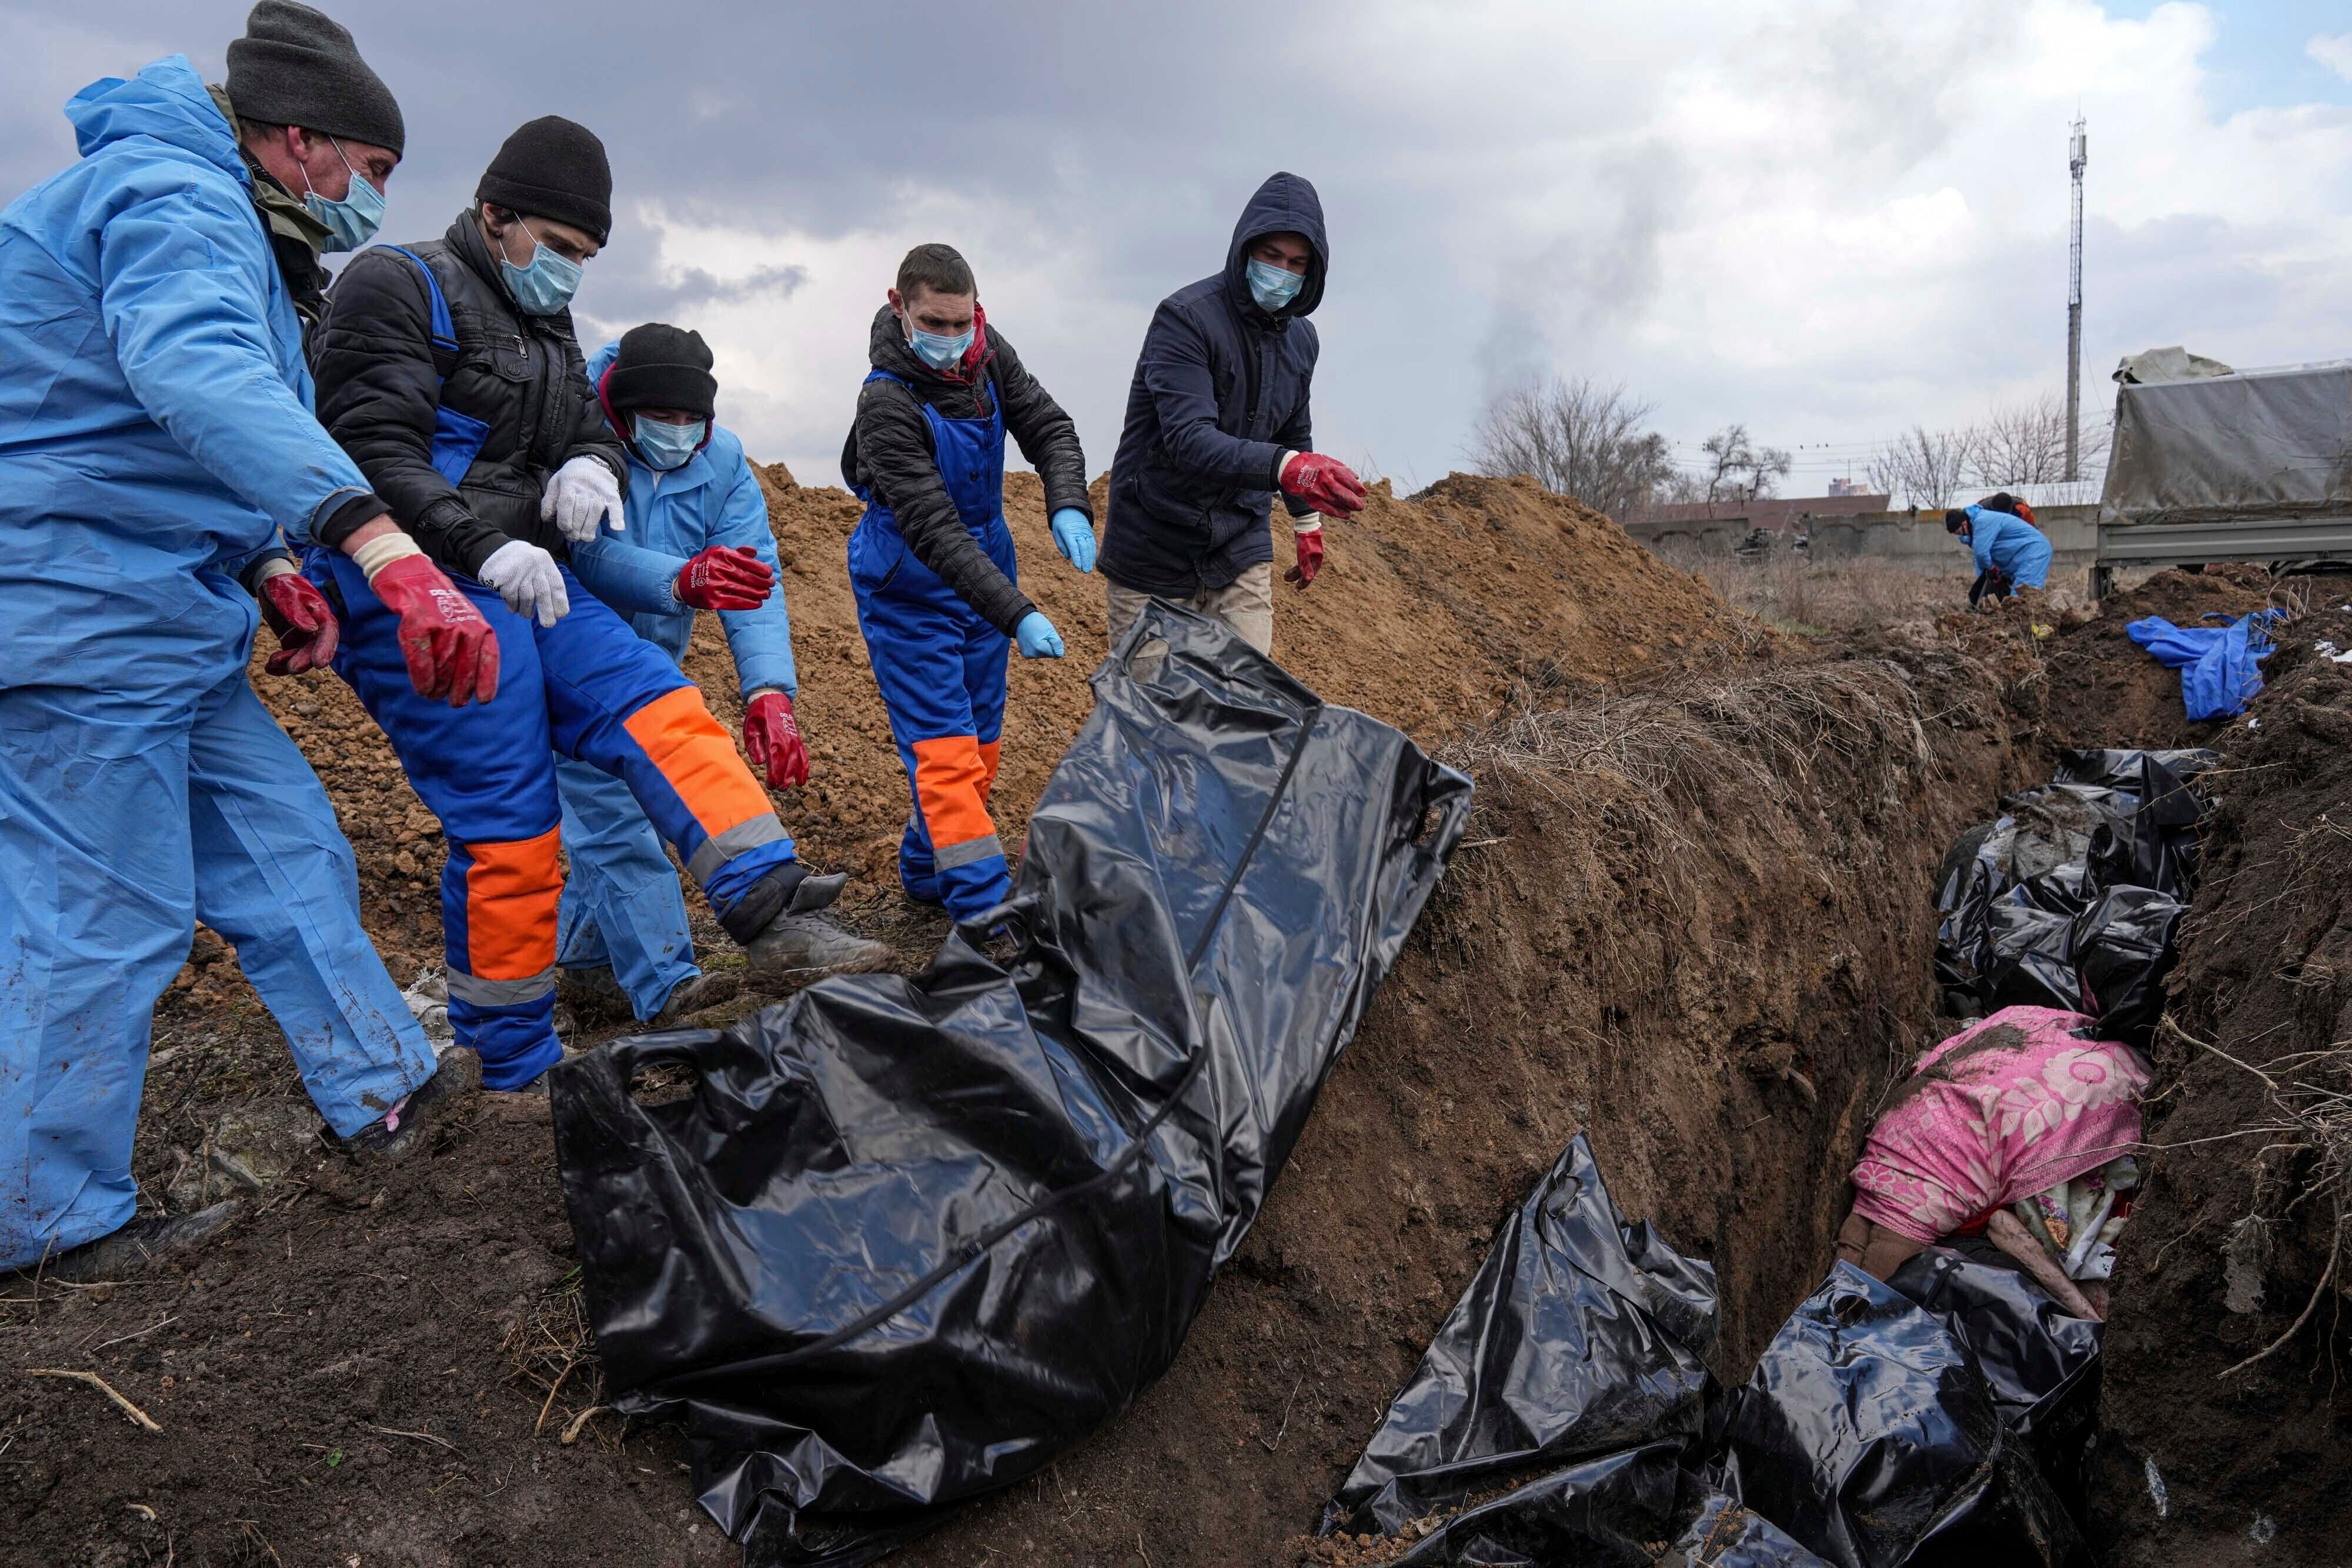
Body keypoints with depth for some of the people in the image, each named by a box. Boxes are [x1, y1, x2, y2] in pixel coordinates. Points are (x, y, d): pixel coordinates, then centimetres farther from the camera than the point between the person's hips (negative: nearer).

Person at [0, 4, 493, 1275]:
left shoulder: (216, 221, 20)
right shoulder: (175, 196, -15)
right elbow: (197, 374, -38)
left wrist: (267, 569, 12)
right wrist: (378, 543, -51)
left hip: (164, 621, 10)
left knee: (284, 845, 12)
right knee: (107, 920, -3)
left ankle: (381, 1088, 24)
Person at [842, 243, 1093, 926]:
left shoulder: (989, 353, -6)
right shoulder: (887, 403, -26)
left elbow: (1049, 427, 1)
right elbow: (933, 531, -31)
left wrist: (1068, 505, -22)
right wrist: (1017, 615, -38)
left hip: (984, 569, 7)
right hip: (911, 589, -7)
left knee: (981, 742, 14)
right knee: (944, 748, -11)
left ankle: (926, 869, 32)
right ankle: (986, 909, -8)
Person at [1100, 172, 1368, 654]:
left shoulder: (1300, 338, 6)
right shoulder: (1185, 318, -18)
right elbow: (1189, 439, -31)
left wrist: (1307, 522, 28)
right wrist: (1287, 467, -46)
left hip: (1241, 548, 6)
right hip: (1156, 554, -5)